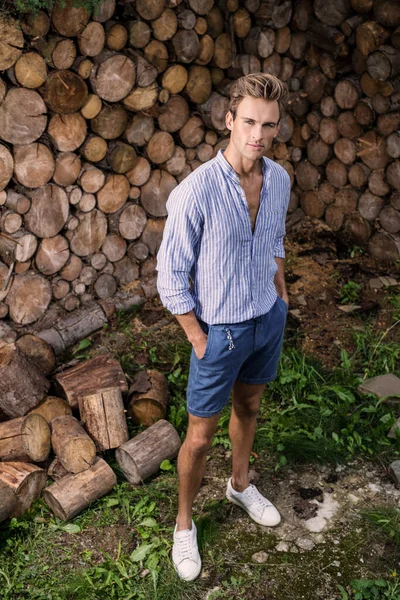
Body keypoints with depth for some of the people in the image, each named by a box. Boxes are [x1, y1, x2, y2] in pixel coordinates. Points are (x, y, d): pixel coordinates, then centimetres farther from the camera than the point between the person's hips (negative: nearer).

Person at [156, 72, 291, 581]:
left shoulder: (279, 180, -5)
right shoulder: (196, 191, -25)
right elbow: (171, 277, -18)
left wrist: (280, 295, 12)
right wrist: (200, 340, -14)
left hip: (269, 318, 6)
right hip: (221, 329, -6)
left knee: (248, 406, 26)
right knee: (200, 436, 7)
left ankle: (240, 484, 51)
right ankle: (184, 523, 31)